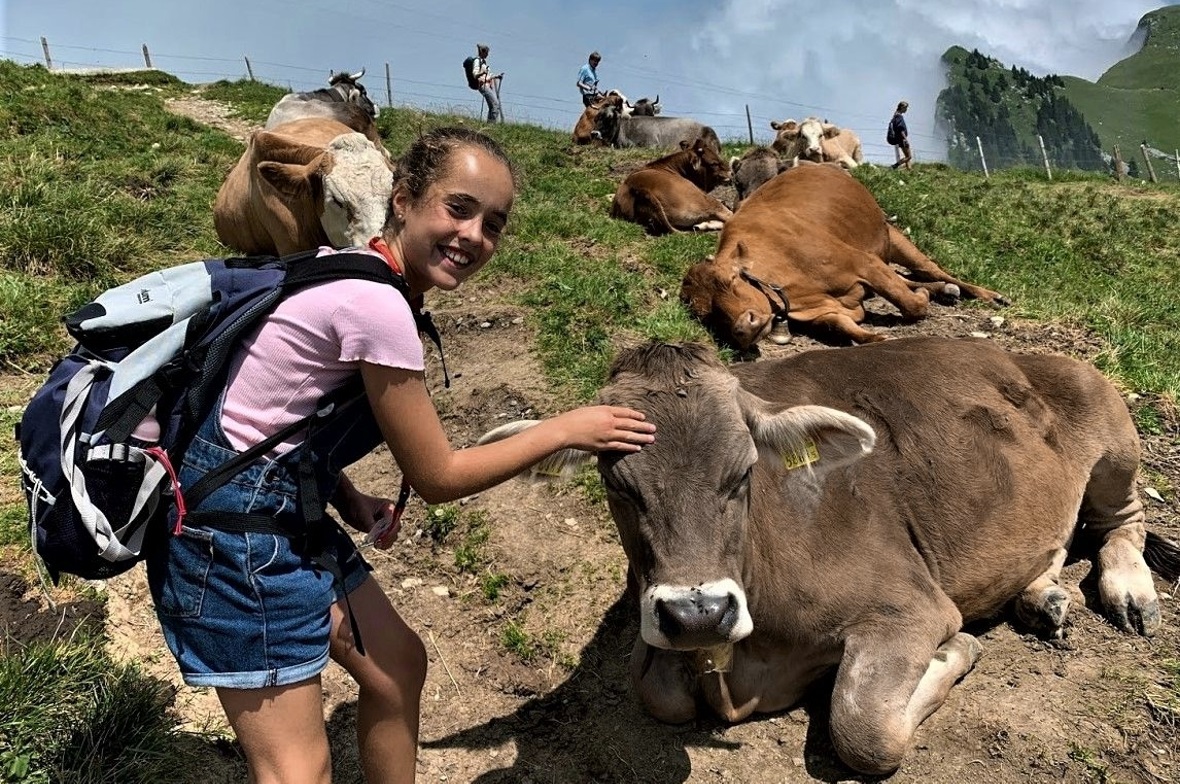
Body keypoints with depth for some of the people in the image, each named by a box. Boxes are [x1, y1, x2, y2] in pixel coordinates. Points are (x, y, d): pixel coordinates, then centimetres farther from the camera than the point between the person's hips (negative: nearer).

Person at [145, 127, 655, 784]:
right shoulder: (376, 303, -24)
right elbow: (437, 478, -16)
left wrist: (348, 499, -3)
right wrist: (565, 430, -8)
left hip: (285, 509, 10)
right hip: (232, 530, -10)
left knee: (399, 665, 19)